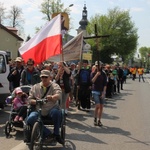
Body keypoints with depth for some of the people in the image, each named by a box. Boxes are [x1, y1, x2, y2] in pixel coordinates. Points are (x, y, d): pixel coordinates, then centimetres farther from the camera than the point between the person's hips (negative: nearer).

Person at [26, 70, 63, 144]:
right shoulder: (35, 87, 15)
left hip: (51, 110, -2)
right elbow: (30, 99, 13)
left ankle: (56, 134, -16)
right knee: (30, 119, -27)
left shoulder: (55, 86, 6)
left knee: (56, 112, -37)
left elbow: (59, 95, -15)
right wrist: (35, 101, -11)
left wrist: (52, 97, -38)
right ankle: (47, 133, -16)